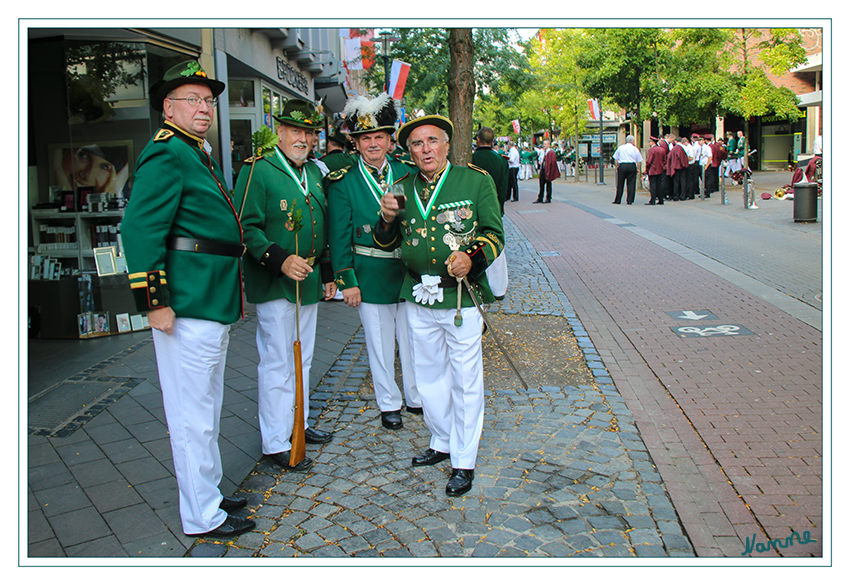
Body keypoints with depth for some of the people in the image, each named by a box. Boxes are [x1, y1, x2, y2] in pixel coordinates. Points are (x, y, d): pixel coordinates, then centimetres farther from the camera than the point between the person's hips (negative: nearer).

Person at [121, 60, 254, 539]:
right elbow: (140, 229, -20)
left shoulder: (203, 158, 19)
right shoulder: (167, 154, -11)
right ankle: (203, 516, 13)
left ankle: (209, 494, 34)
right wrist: (155, 300, -22)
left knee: (207, 409, 19)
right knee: (193, 416, 0)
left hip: (215, 308, 11)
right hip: (187, 311, -10)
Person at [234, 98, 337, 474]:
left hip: (308, 282, 8)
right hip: (274, 285, -7)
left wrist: (327, 274, 17)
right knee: (277, 363, -1)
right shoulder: (258, 170, -10)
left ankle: (298, 425, 32)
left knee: (302, 359, 17)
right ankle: (275, 443, 10)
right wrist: (280, 261, -27)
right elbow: (247, 227, -16)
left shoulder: (314, 172, 14)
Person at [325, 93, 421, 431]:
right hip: (371, 275, -2)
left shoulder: (407, 174, 3)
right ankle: (388, 404, 27)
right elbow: (339, 236, -5)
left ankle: (416, 398, 33)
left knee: (411, 340, 15)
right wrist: (347, 281, -9)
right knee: (380, 344, 10)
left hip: (410, 272, 3)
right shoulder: (343, 181, -4)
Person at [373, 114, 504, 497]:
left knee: (465, 381, 4)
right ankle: (442, 442, 37)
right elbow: (387, 243, 15)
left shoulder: (476, 181, -3)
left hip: (462, 296, -4)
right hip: (418, 298, 4)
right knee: (429, 376, 17)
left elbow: (494, 233, -2)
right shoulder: (402, 188, 8)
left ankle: (464, 461, 19)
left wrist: (472, 258, -22)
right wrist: (387, 220, -7)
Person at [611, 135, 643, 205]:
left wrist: (617, 166, 17)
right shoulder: (635, 149, 4)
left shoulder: (620, 148, 7)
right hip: (632, 166, -1)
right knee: (631, 184, 3)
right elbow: (639, 161, 6)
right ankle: (629, 201, 1)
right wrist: (638, 169, 15)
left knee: (620, 184, 6)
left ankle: (617, 201, 11)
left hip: (622, 166, 1)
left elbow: (615, 159, 8)